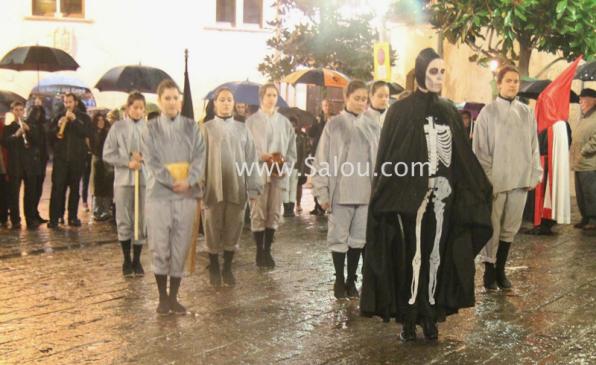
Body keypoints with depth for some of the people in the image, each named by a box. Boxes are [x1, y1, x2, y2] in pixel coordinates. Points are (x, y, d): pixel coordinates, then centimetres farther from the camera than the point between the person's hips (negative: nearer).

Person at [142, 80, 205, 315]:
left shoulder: (192, 127, 7)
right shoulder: (150, 129, 3)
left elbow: (200, 157, 0)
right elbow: (151, 162, -5)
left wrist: (189, 181, -16)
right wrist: (172, 182, -15)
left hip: (187, 194, 2)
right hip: (159, 194, -1)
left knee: (180, 248, 5)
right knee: (160, 247, 1)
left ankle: (174, 296, 16)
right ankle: (162, 297, 15)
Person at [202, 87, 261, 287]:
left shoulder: (242, 129, 6)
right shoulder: (207, 129, 1)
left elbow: (251, 159, 5)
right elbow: (200, 159, -1)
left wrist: (253, 187, 0)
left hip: (237, 187, 2)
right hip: (214, 187, -2)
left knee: (233, 229, 7)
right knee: (213, 229, 6)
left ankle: (227, 268, 21)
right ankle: (214, 268, 21)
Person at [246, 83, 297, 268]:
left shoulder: (285, 122, 9)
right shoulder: (251, 121, 0)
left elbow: (292, 150, 10)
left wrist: (286, 168, -4)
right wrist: (262, 156, -16)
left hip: (278, 174, 3)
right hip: (258, 173, -3)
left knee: (274, 213, 5)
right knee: (258, 213, -1)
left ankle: (267, 250, 15)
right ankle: (260, 251, 10)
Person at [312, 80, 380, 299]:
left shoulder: (373, 125, 6)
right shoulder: (334, 124, -1)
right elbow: (322, 160, -1)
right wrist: (323, 192, -5)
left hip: (366, 192, 2)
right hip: (341, 191, -2)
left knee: (358, 238, 9)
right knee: (339, 237, 5)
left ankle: (351, 280, 22)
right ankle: (339, 280, 20)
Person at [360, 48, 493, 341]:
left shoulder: (449, 111, 10)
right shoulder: (401, 111, -3)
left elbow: (464, 156, 12)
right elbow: (386, 157, -6)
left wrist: (481, 188, 10)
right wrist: (388, 196, -12)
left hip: (441, 198, 4)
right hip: (410, 198, -4)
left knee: (436, 255, 7)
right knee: (410, 256, 1)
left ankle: (431, 316, 18)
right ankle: (408, 319, 11)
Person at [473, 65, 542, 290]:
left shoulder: (526, 113, 6)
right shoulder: (488, 112, -5)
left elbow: (533, 146, 9)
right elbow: (480, 149, -5)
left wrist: (533, 175, 4)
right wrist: (487, 178, -10)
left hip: (519, 179, 4)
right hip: (496, 180, -4)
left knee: (510, 227, 10)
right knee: (492, 228, 1)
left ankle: (501, 270, 22)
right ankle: (489, 272, 12)